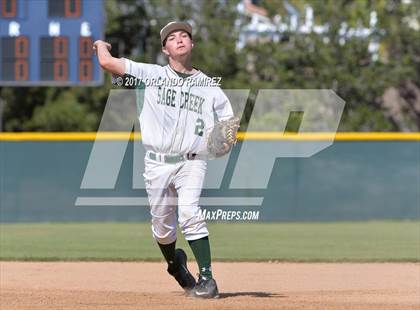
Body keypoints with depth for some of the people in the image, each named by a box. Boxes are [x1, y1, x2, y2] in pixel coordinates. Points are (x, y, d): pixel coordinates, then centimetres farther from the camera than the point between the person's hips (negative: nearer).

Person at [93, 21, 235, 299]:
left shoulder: (209, 87, 7)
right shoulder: (152, 75, 3)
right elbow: (107, 62, -1)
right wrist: (102, 45, 18)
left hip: (192, 162, -1)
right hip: (158, 163, 1)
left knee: (189, 214, -21)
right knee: (162, 223, 9)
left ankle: (207, 278, -19)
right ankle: (175, 263, 39)